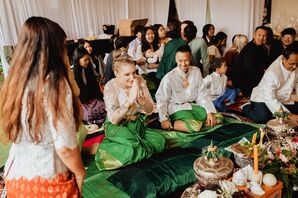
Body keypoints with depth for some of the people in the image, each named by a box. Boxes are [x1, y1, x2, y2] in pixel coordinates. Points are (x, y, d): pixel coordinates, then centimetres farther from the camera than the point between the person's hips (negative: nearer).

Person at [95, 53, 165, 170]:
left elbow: (150, 110, -5)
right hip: (117, 126, -6)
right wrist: (130, 100, -33)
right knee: (135, 150, -30)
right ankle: (102, 148, -6)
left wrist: (141, 99, -27)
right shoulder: (111, 87, -17)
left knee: (159, 142, -13)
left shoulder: (139, 81, -7)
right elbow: (113, 119, -22)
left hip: (137, 123, 6)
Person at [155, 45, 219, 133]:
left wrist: (210, 112, -10)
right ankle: (172, 124, -12)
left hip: (193, 106, 6)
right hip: (177, 109, -5)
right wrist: (164, 119, -16)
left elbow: (202, 94, -1)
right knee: (194, 126, -30)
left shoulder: (196, 71, -2)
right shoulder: (169, 78, -15)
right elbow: (161, 99, -9)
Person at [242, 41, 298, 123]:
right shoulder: (272, 73, -32)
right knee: (262, 118, -30)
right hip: (263, 98, -7)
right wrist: (288, 115, -37)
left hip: (284, 99, 8)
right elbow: (269, 98, -34)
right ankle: (246, 107, 2)